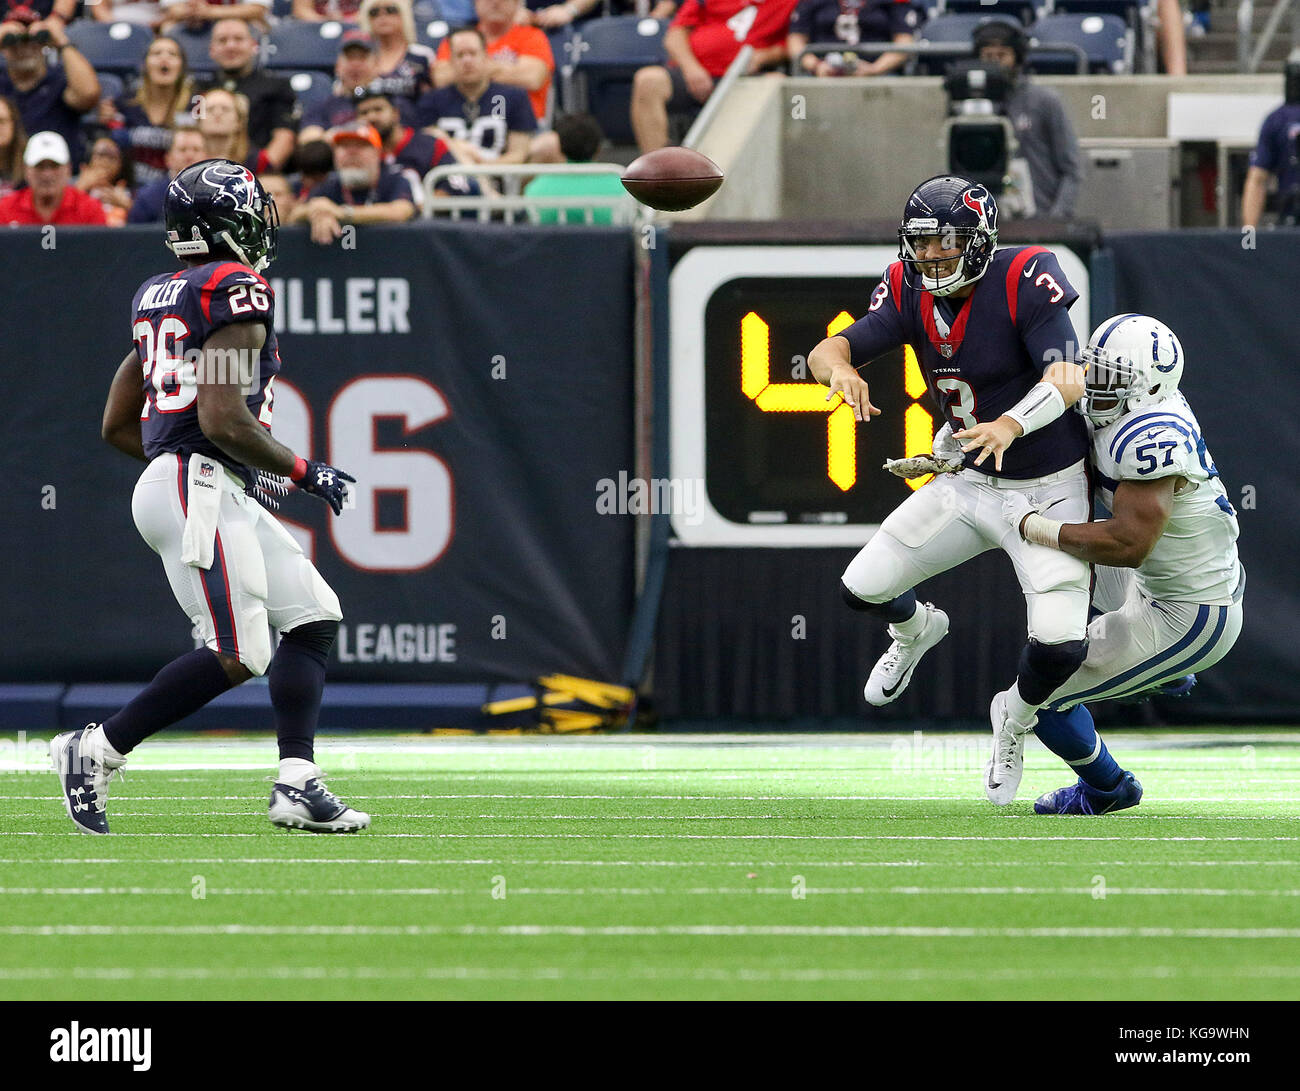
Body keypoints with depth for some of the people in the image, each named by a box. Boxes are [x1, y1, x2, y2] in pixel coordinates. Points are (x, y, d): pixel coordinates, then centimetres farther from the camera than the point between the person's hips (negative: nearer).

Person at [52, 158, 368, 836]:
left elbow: (117, 428, 20)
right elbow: (223, 419, -20)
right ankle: (99, 750, -9)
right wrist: (302, 473, -7)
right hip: (201, 488, -10)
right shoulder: (237, 293, -10)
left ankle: (297, 783, 1)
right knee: (238, 656, -14)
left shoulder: (157, 297, 17)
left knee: (314, 618, 10)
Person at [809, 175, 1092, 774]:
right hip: (970, 483, 5)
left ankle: (1016, 713, 15)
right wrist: (840, 367, -38)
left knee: (1058, 645, -21)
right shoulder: (909, 291, -6)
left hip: (1049, 489, -5)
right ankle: (916, 629, 40)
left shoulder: (1024, 281, -23)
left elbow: (1068, 379, -32)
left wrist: (1012, 424, -51)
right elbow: (828, 351, -12)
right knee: (863, 589, 2)